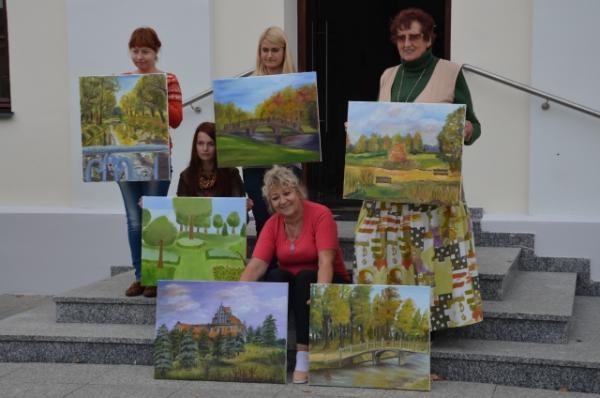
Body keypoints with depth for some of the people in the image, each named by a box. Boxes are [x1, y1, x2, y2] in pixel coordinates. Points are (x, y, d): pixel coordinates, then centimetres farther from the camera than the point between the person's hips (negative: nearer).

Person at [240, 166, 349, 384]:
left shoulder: (320, 215, -18)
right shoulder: (272, 224, -5)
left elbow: (325, 261, -28)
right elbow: (256, 265, -16)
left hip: (325, 282, -3)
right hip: (289, 281, 3)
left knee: (305, 278, -35)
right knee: (275, 276, -29)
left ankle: (303, 359, -37)